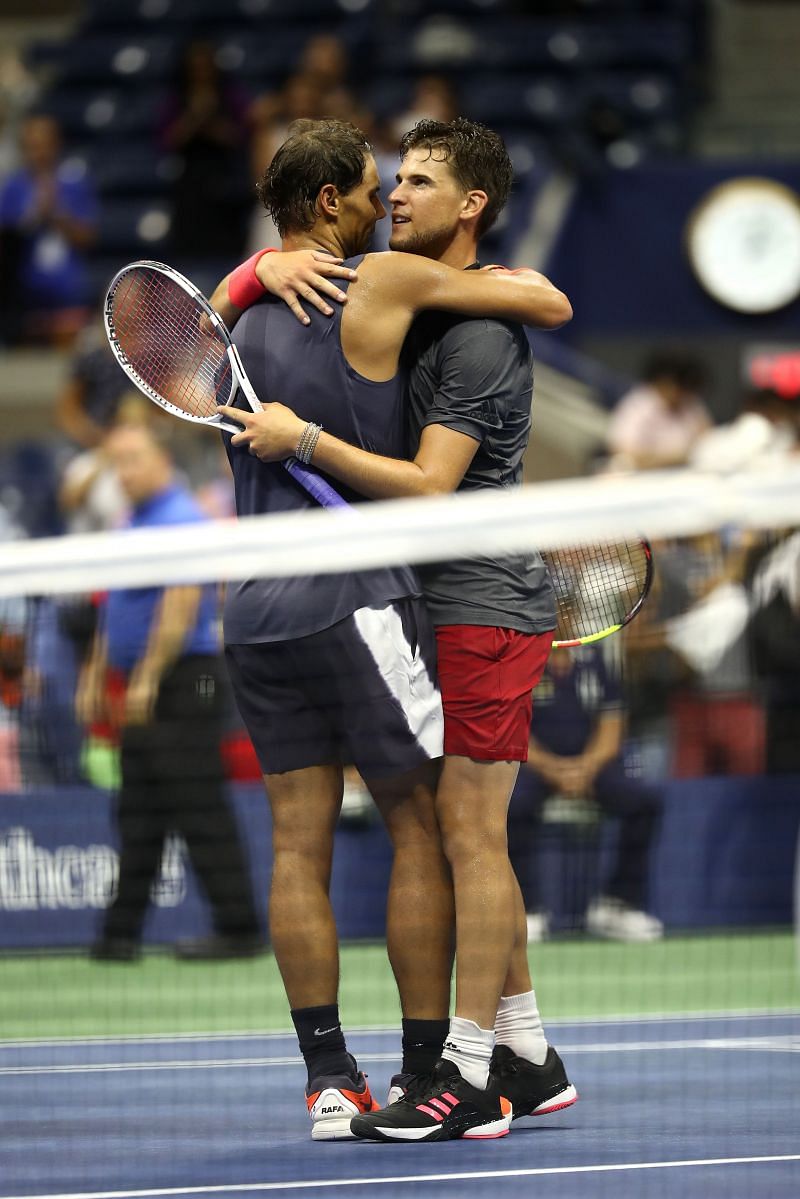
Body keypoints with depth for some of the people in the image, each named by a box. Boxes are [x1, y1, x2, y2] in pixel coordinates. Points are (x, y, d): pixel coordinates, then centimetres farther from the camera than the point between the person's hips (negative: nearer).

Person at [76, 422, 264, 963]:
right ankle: (122, 934, 11)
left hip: (183, 681, -10)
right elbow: (115, 613, 25)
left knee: (199, 810, -9)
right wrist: (96, 675, 21)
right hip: (141, 694, 10)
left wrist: (147, 679, -23)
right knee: (139, 816, 9)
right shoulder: (136, 524, 18)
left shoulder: (181, 521, -13)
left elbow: (182, 607, -21)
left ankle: (240, 928, -7)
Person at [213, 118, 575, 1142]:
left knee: (468, 829, -9)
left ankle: (465, 1074, -9)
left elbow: (428, 485, -22)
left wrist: (302, 439, -23)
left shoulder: (481, 335, -16)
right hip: (441, 606, 10)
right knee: (467, 836, 12)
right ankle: (527, 1057, 17)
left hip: (483, 606, -10)